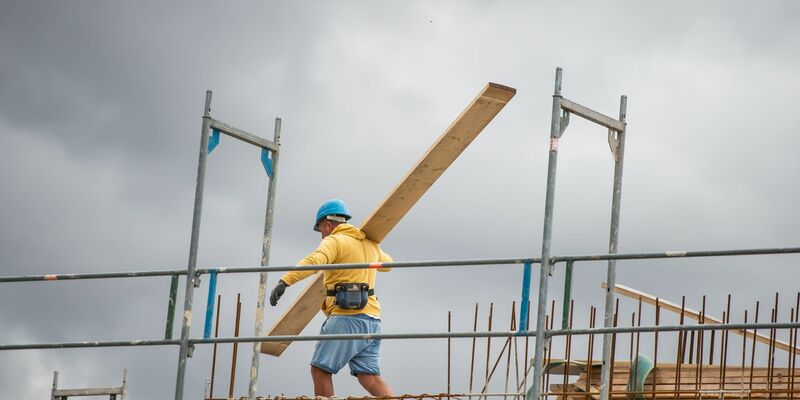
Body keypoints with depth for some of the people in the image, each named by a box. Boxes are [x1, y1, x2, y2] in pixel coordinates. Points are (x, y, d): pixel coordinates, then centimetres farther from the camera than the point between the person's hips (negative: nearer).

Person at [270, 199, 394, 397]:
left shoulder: (335, 241, -2)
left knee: (320, 369, 1)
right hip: (371, 319, 8)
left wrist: (284, 281, -33)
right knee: (369, 378, 2)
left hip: (347, 317, -8)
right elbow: (387, 263, 43)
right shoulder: (370, 245, 22)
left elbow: (313, 261, -22)